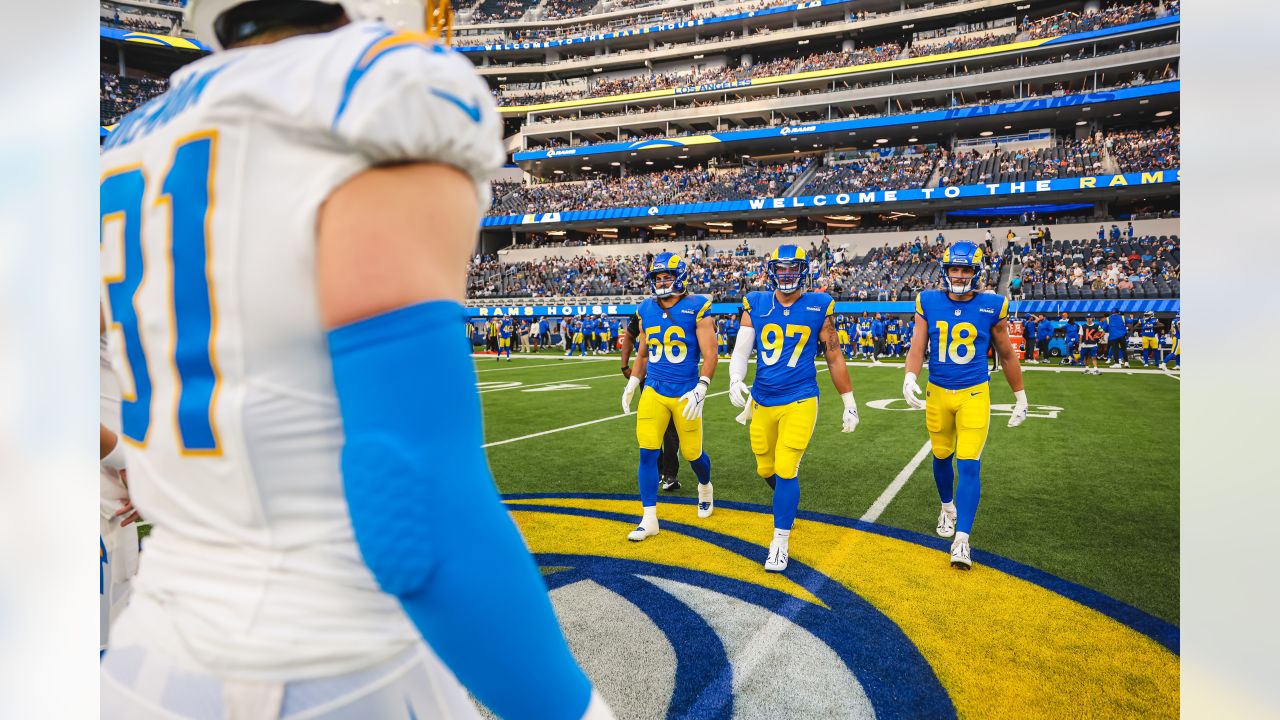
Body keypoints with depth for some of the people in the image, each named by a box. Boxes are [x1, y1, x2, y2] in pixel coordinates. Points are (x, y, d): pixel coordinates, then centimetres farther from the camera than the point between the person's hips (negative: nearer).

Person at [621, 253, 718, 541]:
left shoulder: (696, 308, -9)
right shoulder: (646, 310, 6)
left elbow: (710, 355, -11)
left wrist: (700, 391, -21)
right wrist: (631, 384, 16)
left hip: (685, 393, -3)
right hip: (653, 392, 4)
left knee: (692, 453, 9)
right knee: (647, 453, -5)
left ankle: (705, 488, 44)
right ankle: (649, 519, 6)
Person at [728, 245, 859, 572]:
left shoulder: (818, 307, -3)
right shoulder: (756, 305, 3)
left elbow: (834, 358, 3)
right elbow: (742, 348, -4)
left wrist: (850, 404, 6)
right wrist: (735, 380, -23)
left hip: (799, 401, -3)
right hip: (762, 402, 4)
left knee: (786, 470, -8)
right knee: (767, 469, 16)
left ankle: (780, 542, 7)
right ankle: (787, 506, 48)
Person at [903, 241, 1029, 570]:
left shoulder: (991, 307, -5)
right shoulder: (928, 303, -3)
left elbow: (1007, 355, 6)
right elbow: (917, 347, -7)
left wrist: (1020, 398, 11)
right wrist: (909, 378, -26)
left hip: (974, 395, -2)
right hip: (937, 394, 2)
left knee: (969, 465, -9)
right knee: (942, 457, 17)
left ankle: (961, 540, -6)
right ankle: (948, 507, 44)